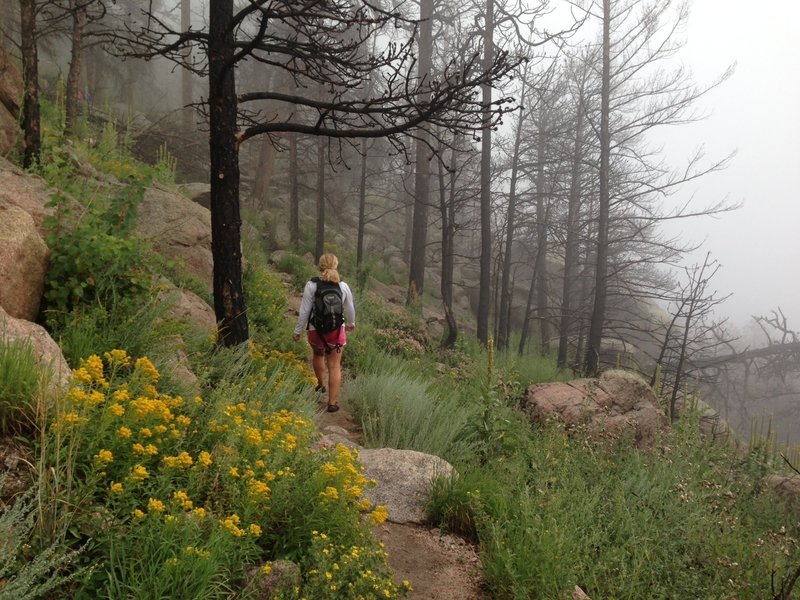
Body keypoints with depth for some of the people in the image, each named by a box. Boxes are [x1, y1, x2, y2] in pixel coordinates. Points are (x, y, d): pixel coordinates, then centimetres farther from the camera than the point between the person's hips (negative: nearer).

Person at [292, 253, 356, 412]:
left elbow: (304, 311, -10)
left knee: (318, 354, 31)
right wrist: (351, 323, 28)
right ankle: (332, 402, 7)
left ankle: (320, 384, 45)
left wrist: (297, 331, 2)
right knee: (334, 366, 7)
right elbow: (350, 308, 8)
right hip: (337, 330, 0)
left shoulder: (311, 286, -12)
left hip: (316, 331, 0)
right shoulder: (343, 286, -5)